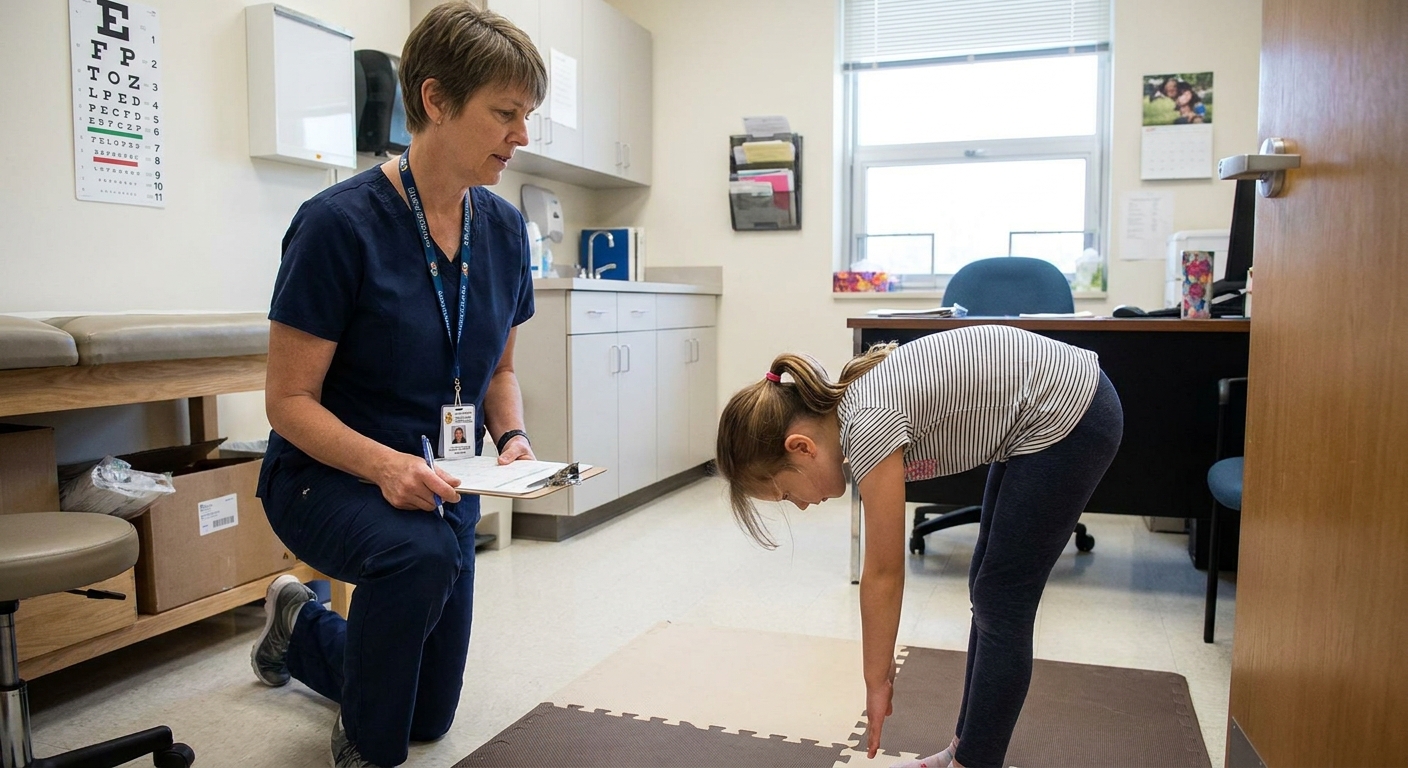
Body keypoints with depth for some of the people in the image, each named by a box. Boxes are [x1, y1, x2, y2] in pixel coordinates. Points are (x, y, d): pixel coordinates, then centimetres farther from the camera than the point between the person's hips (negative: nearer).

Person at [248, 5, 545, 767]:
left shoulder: (503, 228, -6)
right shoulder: (339, 222, -23)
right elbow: (289, 401, -19)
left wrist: (512, 437, -14)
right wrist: (383, 463, -35)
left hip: (442, 485, 6)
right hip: (327, 476, -5)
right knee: (421, 554, -40)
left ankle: (302, 628, 47)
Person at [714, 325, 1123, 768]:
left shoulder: (867, 424, -24)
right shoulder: (849, 412, 2)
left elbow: (883, 574, -15)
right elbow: (886, 568, 10)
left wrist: (876, 682, -3)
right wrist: (882, 662, 14)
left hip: (1069, 417, -9)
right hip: (1042, 417, 9)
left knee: (1001, 603, 0)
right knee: (988, 593, 13)